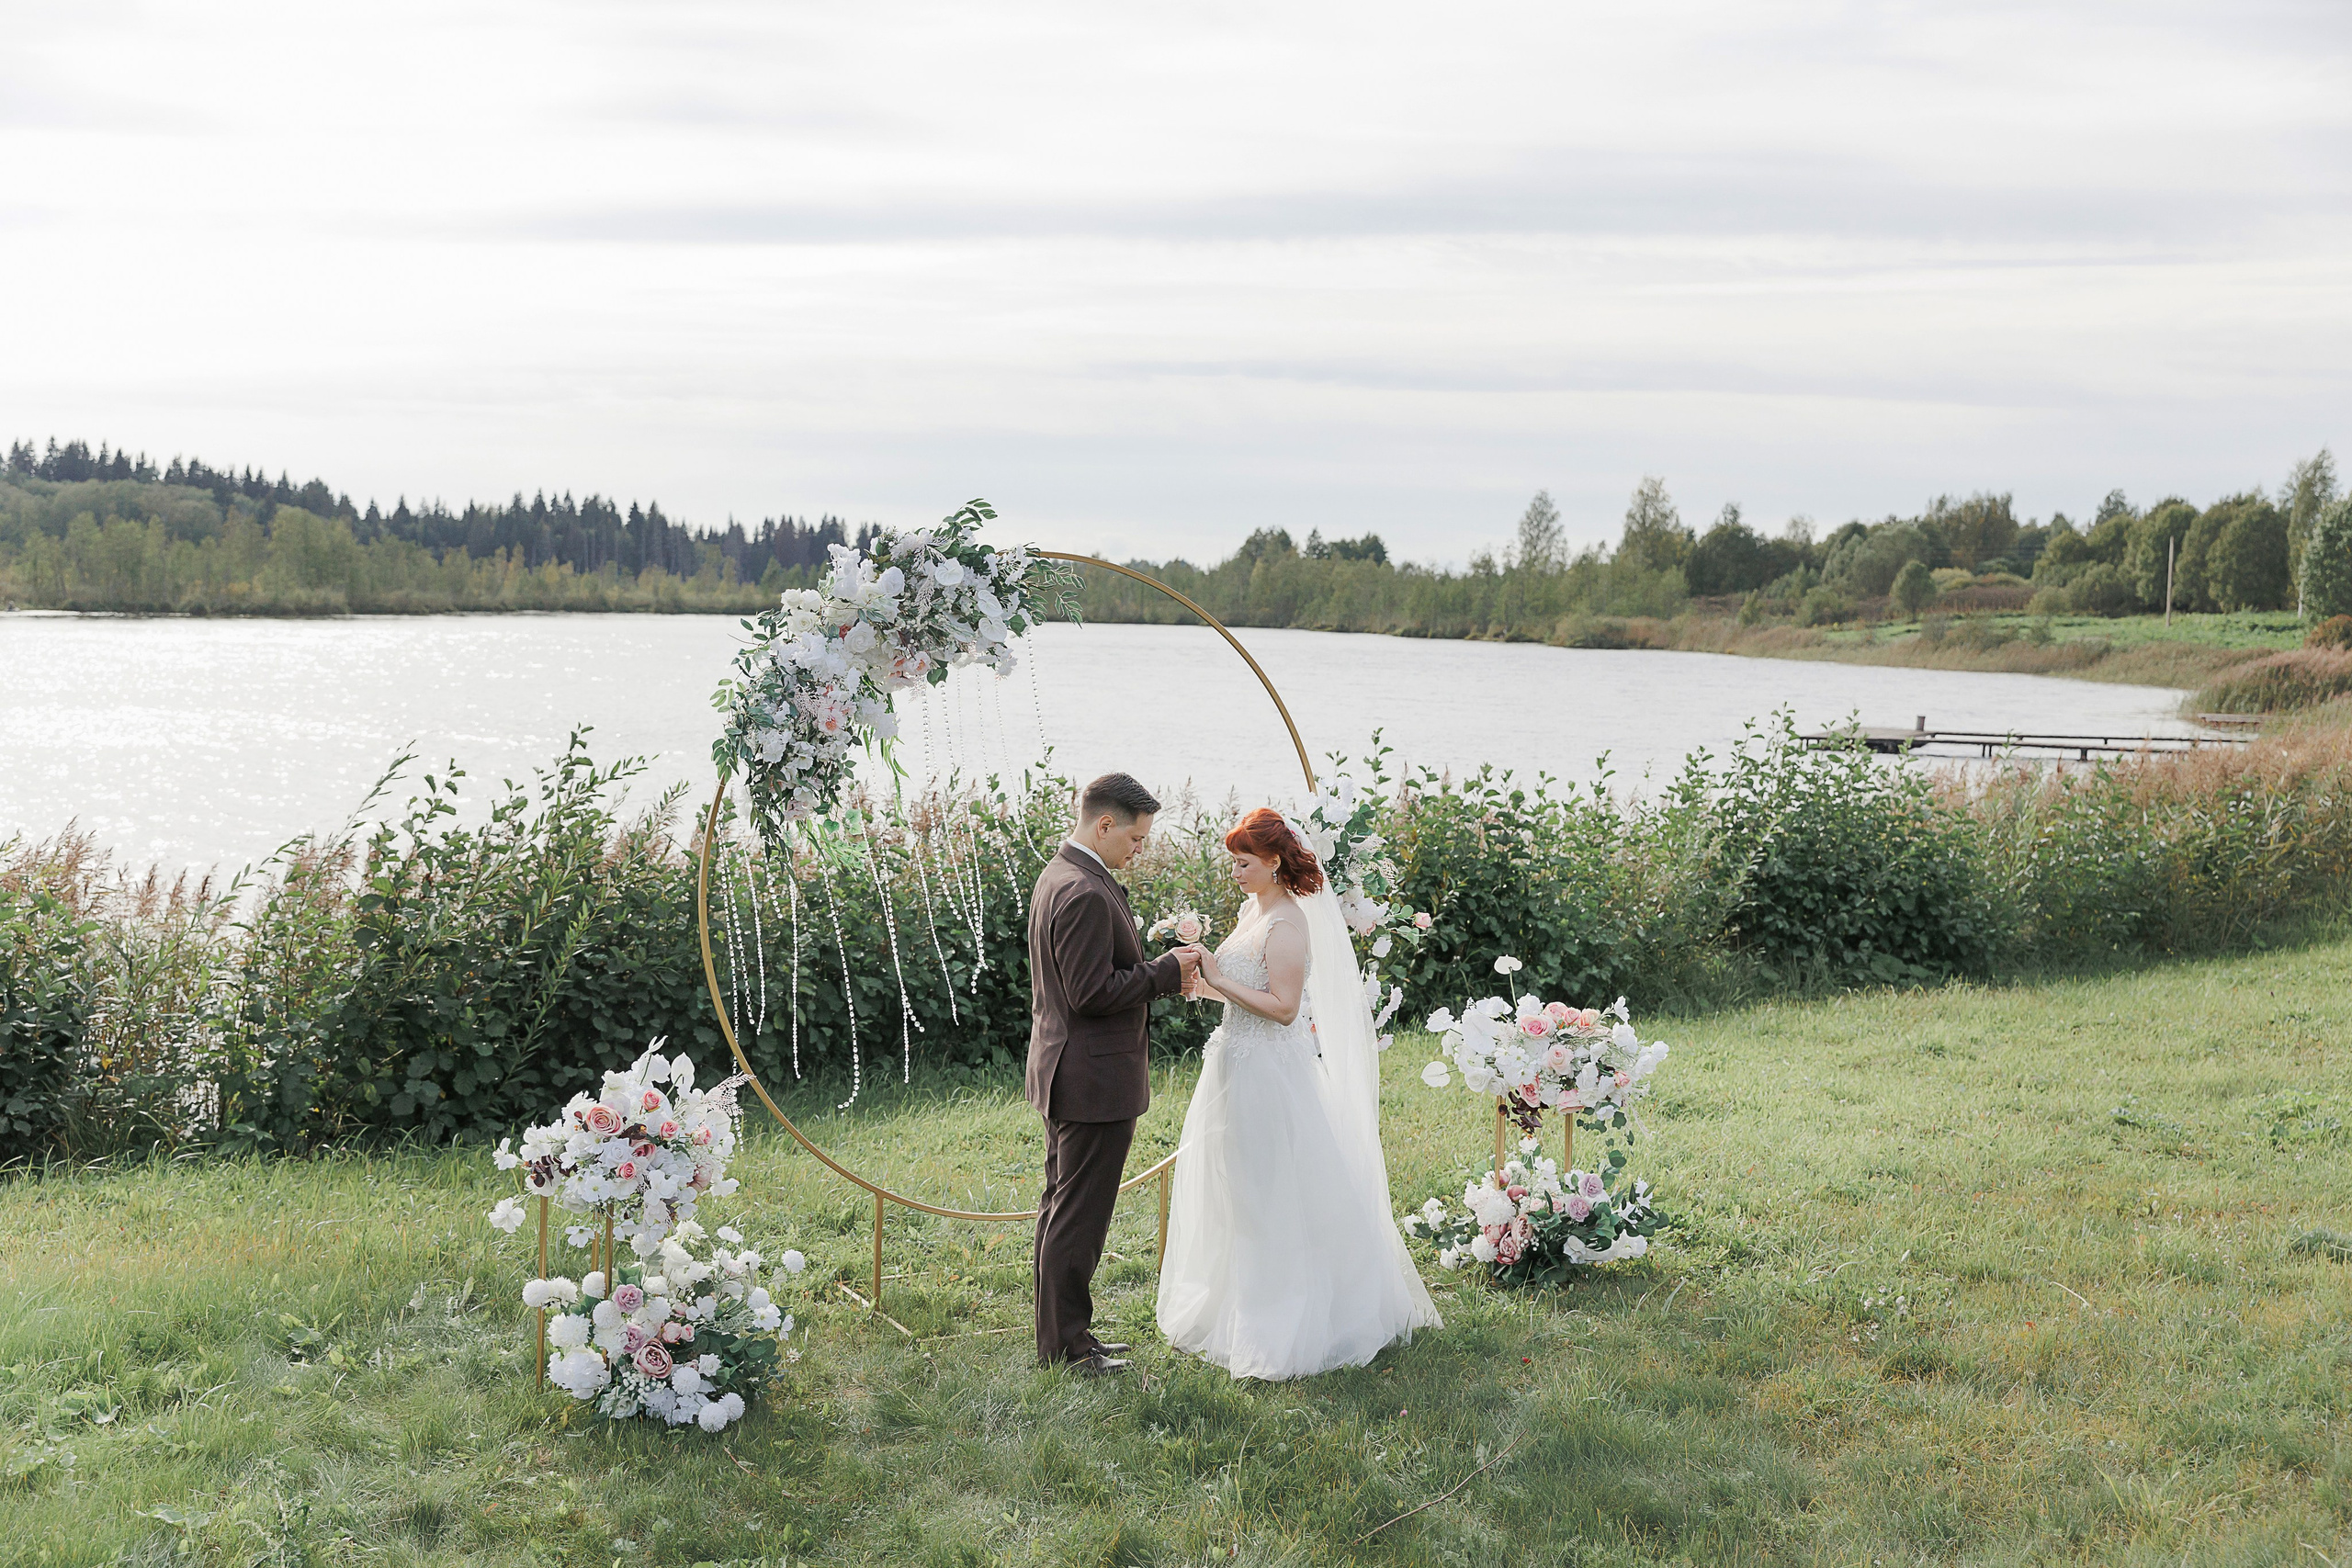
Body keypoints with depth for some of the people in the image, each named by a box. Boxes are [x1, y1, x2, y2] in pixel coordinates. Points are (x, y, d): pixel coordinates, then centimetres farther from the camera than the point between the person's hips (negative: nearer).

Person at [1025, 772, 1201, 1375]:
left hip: (1066, 1076, 11)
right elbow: (1093, 993, -25)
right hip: (1094, 1082, -11)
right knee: (1078, 1218, 0)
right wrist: (1167, 970, -16)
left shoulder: (1059, 875, 11)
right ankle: (1065, 1345, 9)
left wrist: (1159, 969, 7)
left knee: (1062, 1209, 17)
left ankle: (1063, 1334, 28)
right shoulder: (1086, 894, -23)